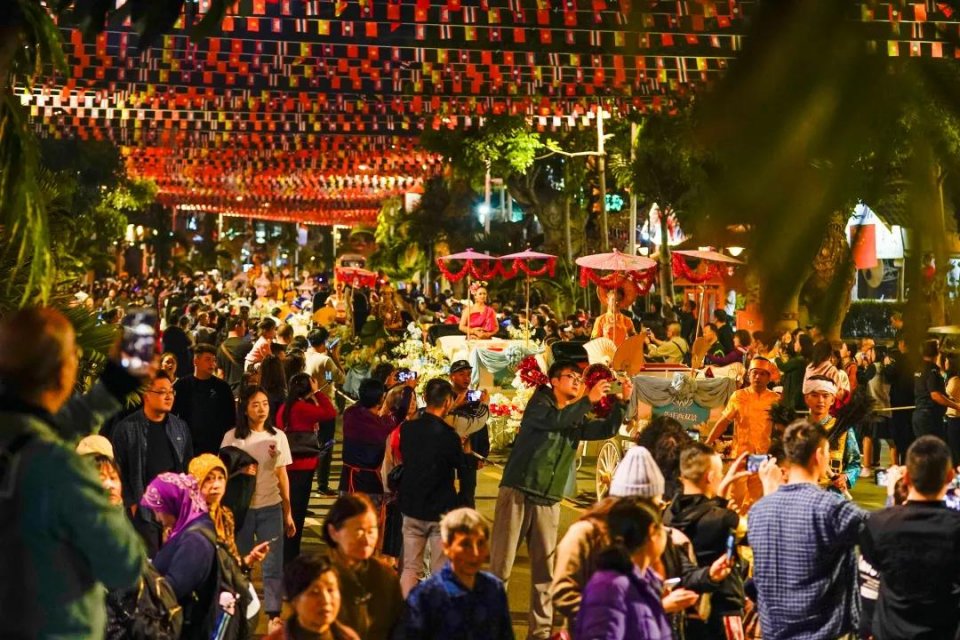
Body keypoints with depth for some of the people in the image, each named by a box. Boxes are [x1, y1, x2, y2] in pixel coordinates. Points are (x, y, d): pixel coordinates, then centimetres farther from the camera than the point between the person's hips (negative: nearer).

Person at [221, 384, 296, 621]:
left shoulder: (278, 436, 3)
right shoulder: (232, 437, -2)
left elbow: (282, 476, 8)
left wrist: (288, 512, 7)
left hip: (271, 508, 1)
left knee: (273, 565, 1)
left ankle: (274, 614, 6)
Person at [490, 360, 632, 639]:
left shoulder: (579, 418, 14)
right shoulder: (539, 404, -1)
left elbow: (607, 429, 1)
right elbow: (554, 421, -21)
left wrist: (622, 402, -12)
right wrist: (589, 400, -23)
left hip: (548, 502, 5)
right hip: (517, 493, -5)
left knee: (545, 571, 7)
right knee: (500, 566, -3)